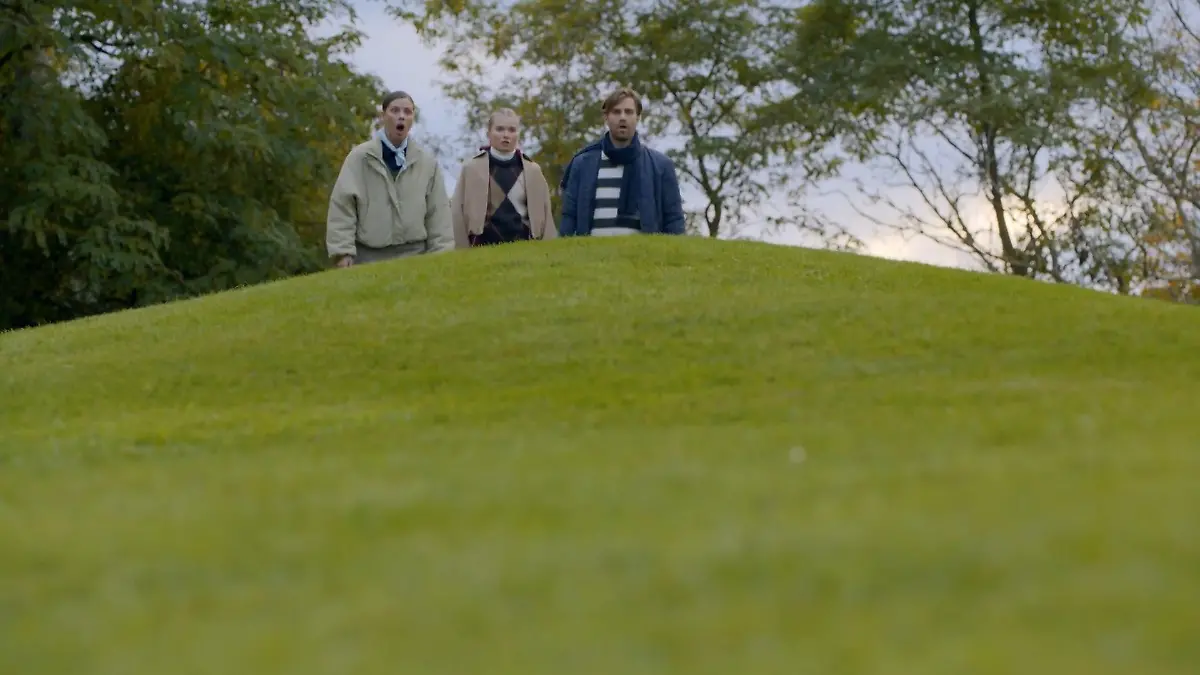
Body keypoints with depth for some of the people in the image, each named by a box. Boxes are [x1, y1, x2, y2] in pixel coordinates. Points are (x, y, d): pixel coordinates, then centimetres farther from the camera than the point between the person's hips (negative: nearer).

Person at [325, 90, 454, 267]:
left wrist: (440, 257, 3)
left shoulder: (427, 161, 7)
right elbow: (342, 206, -1)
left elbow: (438, 211, 9)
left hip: (414, 255, 2)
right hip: (369, 254, -2)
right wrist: (343, 252, -8)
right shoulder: (360, 158, 0)